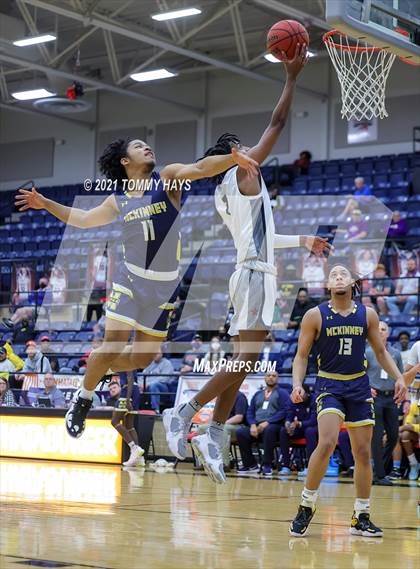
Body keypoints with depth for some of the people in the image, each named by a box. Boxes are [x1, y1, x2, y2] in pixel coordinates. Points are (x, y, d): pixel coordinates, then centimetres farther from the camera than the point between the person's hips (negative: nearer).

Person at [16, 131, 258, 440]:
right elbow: (83, 219, 22)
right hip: (131, 279, 0)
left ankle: (95, 369, 34)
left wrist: (233, 158, -41)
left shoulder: (168, 178, -3)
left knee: (142, 358, 6)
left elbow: (201, 168, -22)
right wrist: (46, 204, 18)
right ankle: (83, 399, 10)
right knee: (113, 346, -13)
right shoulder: (118, 201, 5)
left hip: (164, 285, 0)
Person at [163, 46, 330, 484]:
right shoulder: (244, 170, -4)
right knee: (246, 357, -15)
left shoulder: (224, 193, 20)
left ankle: (214, 437, 2)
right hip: (256, 274, -10)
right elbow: (277, 123, -4)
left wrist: (301, 240, 35)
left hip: (250, 271, 10)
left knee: (241, 361, 6)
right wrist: (292, 77, 3)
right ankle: (184, 413, -16)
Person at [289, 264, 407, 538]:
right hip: (329, 385, -3)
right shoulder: (315, 316, -5)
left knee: (363, 453, 4)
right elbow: (302, 355, -1)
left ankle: (361, 518, 16)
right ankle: (306, 507, -8)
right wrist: (297, 384, -17)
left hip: (359, 386, 3)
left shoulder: (367, 315, 3)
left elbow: (381, 351, 12)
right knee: (327, 443, -23)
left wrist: (399, 378, -1)